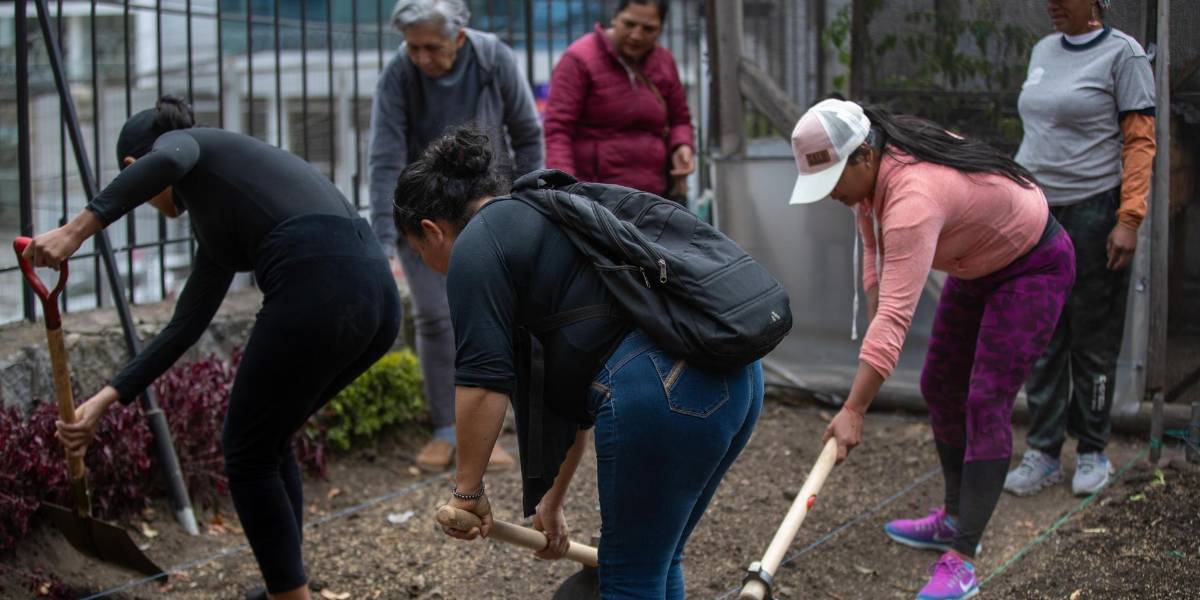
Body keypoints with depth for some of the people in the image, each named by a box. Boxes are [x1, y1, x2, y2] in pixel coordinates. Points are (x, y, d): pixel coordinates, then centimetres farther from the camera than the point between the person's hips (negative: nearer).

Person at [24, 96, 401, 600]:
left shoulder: (183, 142, 13)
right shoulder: (217, 213, 33)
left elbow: (167, 161, -16)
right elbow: (185, 326, 32)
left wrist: (77, 229, -20)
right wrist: (105, 400, 32)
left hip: (318, 289, -9)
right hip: (377, 294, 9)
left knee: (248, 454, 10)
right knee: (265, 440, 26)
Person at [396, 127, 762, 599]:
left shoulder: (476, 247, 0)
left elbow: (484, 382, -9)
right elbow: (568, 375, 32)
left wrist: (467, 490, 2)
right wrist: (553, 499, 36)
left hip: (662, 391, -9)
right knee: (659, 561, 21)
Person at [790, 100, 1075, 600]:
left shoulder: (913, 198, -40)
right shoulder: (871, 169, -12)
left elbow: (896, 316, -45)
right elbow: (876, 249, 2)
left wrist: (853, 412, -46)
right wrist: (875, 342, -7)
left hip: (1034, 266, -9)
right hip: (977, 265, 9)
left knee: (986, 403, -16)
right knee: (939, 387, 13)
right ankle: (954, 519, 28)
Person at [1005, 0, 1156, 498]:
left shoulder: (1122, 54, -6)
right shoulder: (1043, 51, 13)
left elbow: (1140, 141, -10)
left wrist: (1129, 219, -17)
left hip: (1092, 214, -6)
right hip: (1035, 213, 6)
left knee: (1093, 340, 4)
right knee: (1041, 340, 6)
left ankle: (1092, 452, 16)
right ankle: (1043, 453, 12)